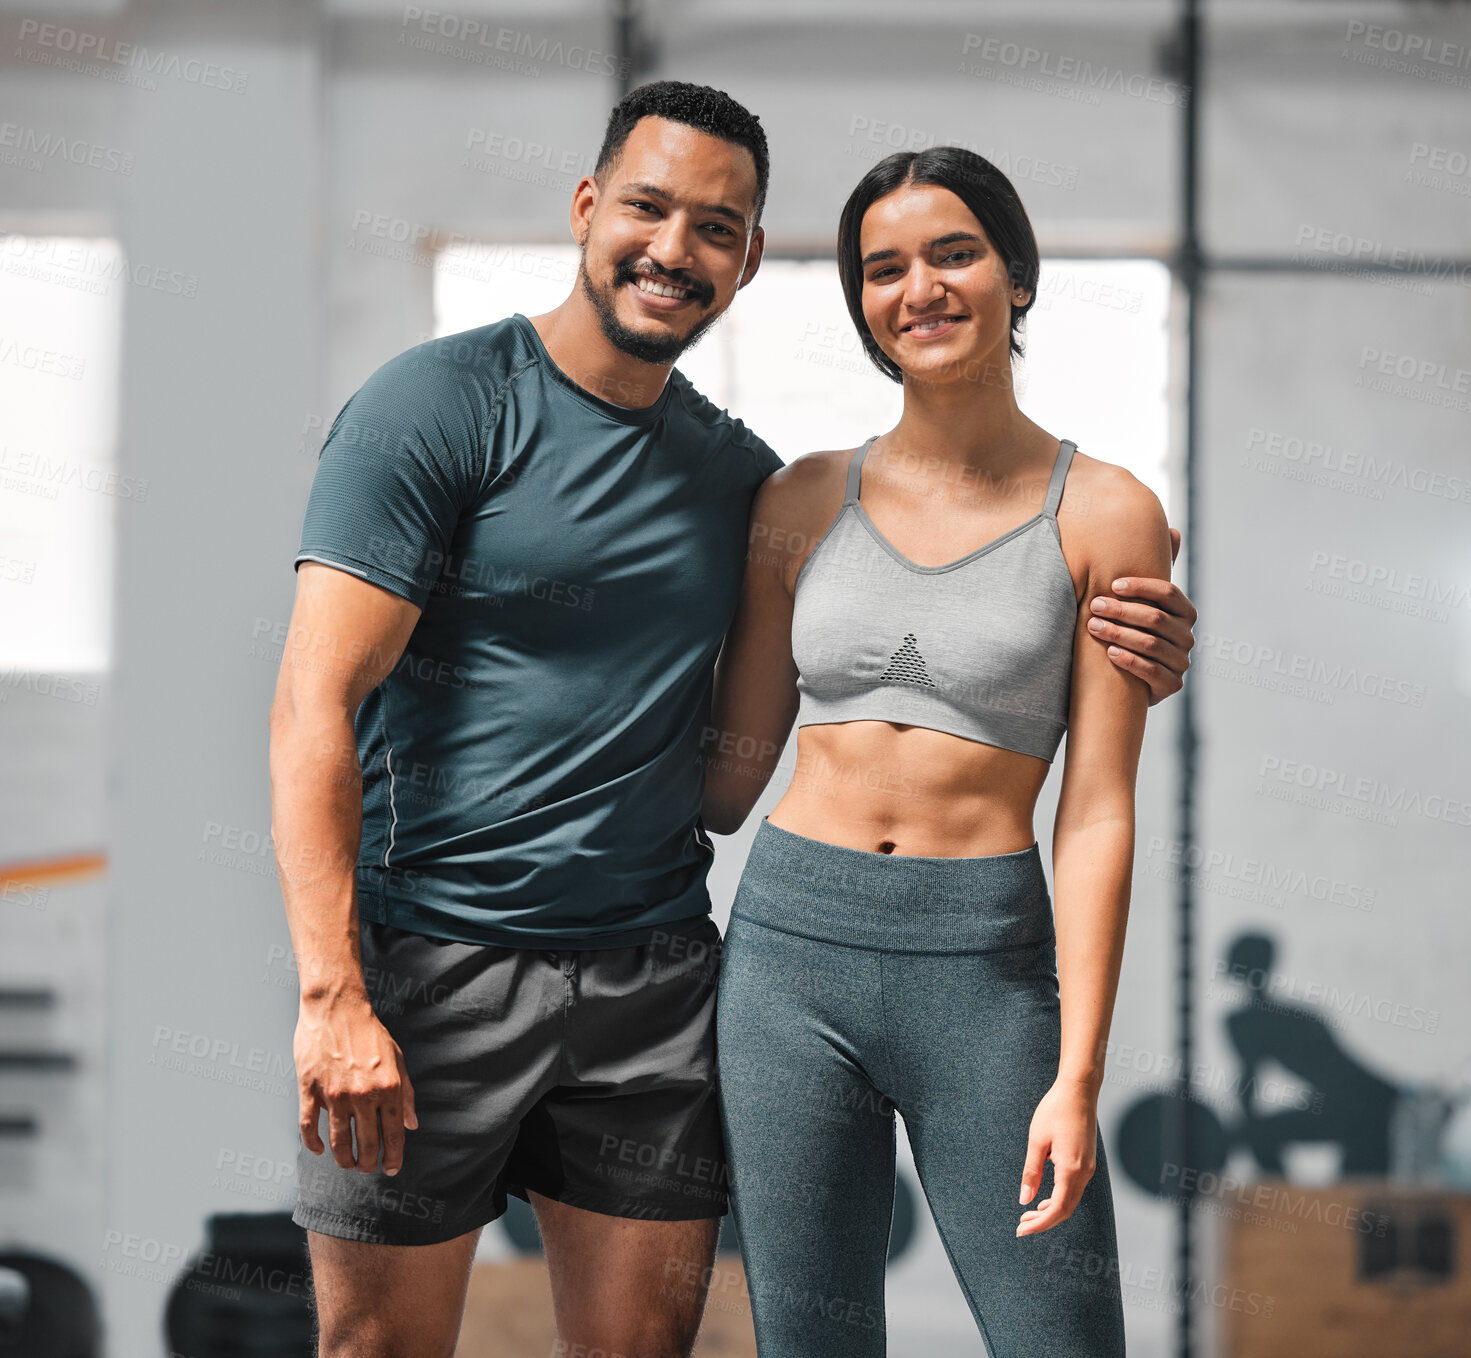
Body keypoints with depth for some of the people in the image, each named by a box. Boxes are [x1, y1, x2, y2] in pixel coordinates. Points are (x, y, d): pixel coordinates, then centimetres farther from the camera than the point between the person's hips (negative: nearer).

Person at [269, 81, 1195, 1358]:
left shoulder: (738, 473, 11)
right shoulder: (438, 405, -7)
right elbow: (316, 704, -13)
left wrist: (1122, 652, -1)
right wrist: (332, 994, -22)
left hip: (653, 968, 5)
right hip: (432, 963, -5)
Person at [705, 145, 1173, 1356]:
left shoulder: (1104, 515, -1)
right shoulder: (803, 504, 7)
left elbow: (1098, 812, -5)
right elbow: (729, 777, 12)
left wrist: (1078, 1078, -9)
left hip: (987, 972, -2)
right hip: (792, 950, 2)